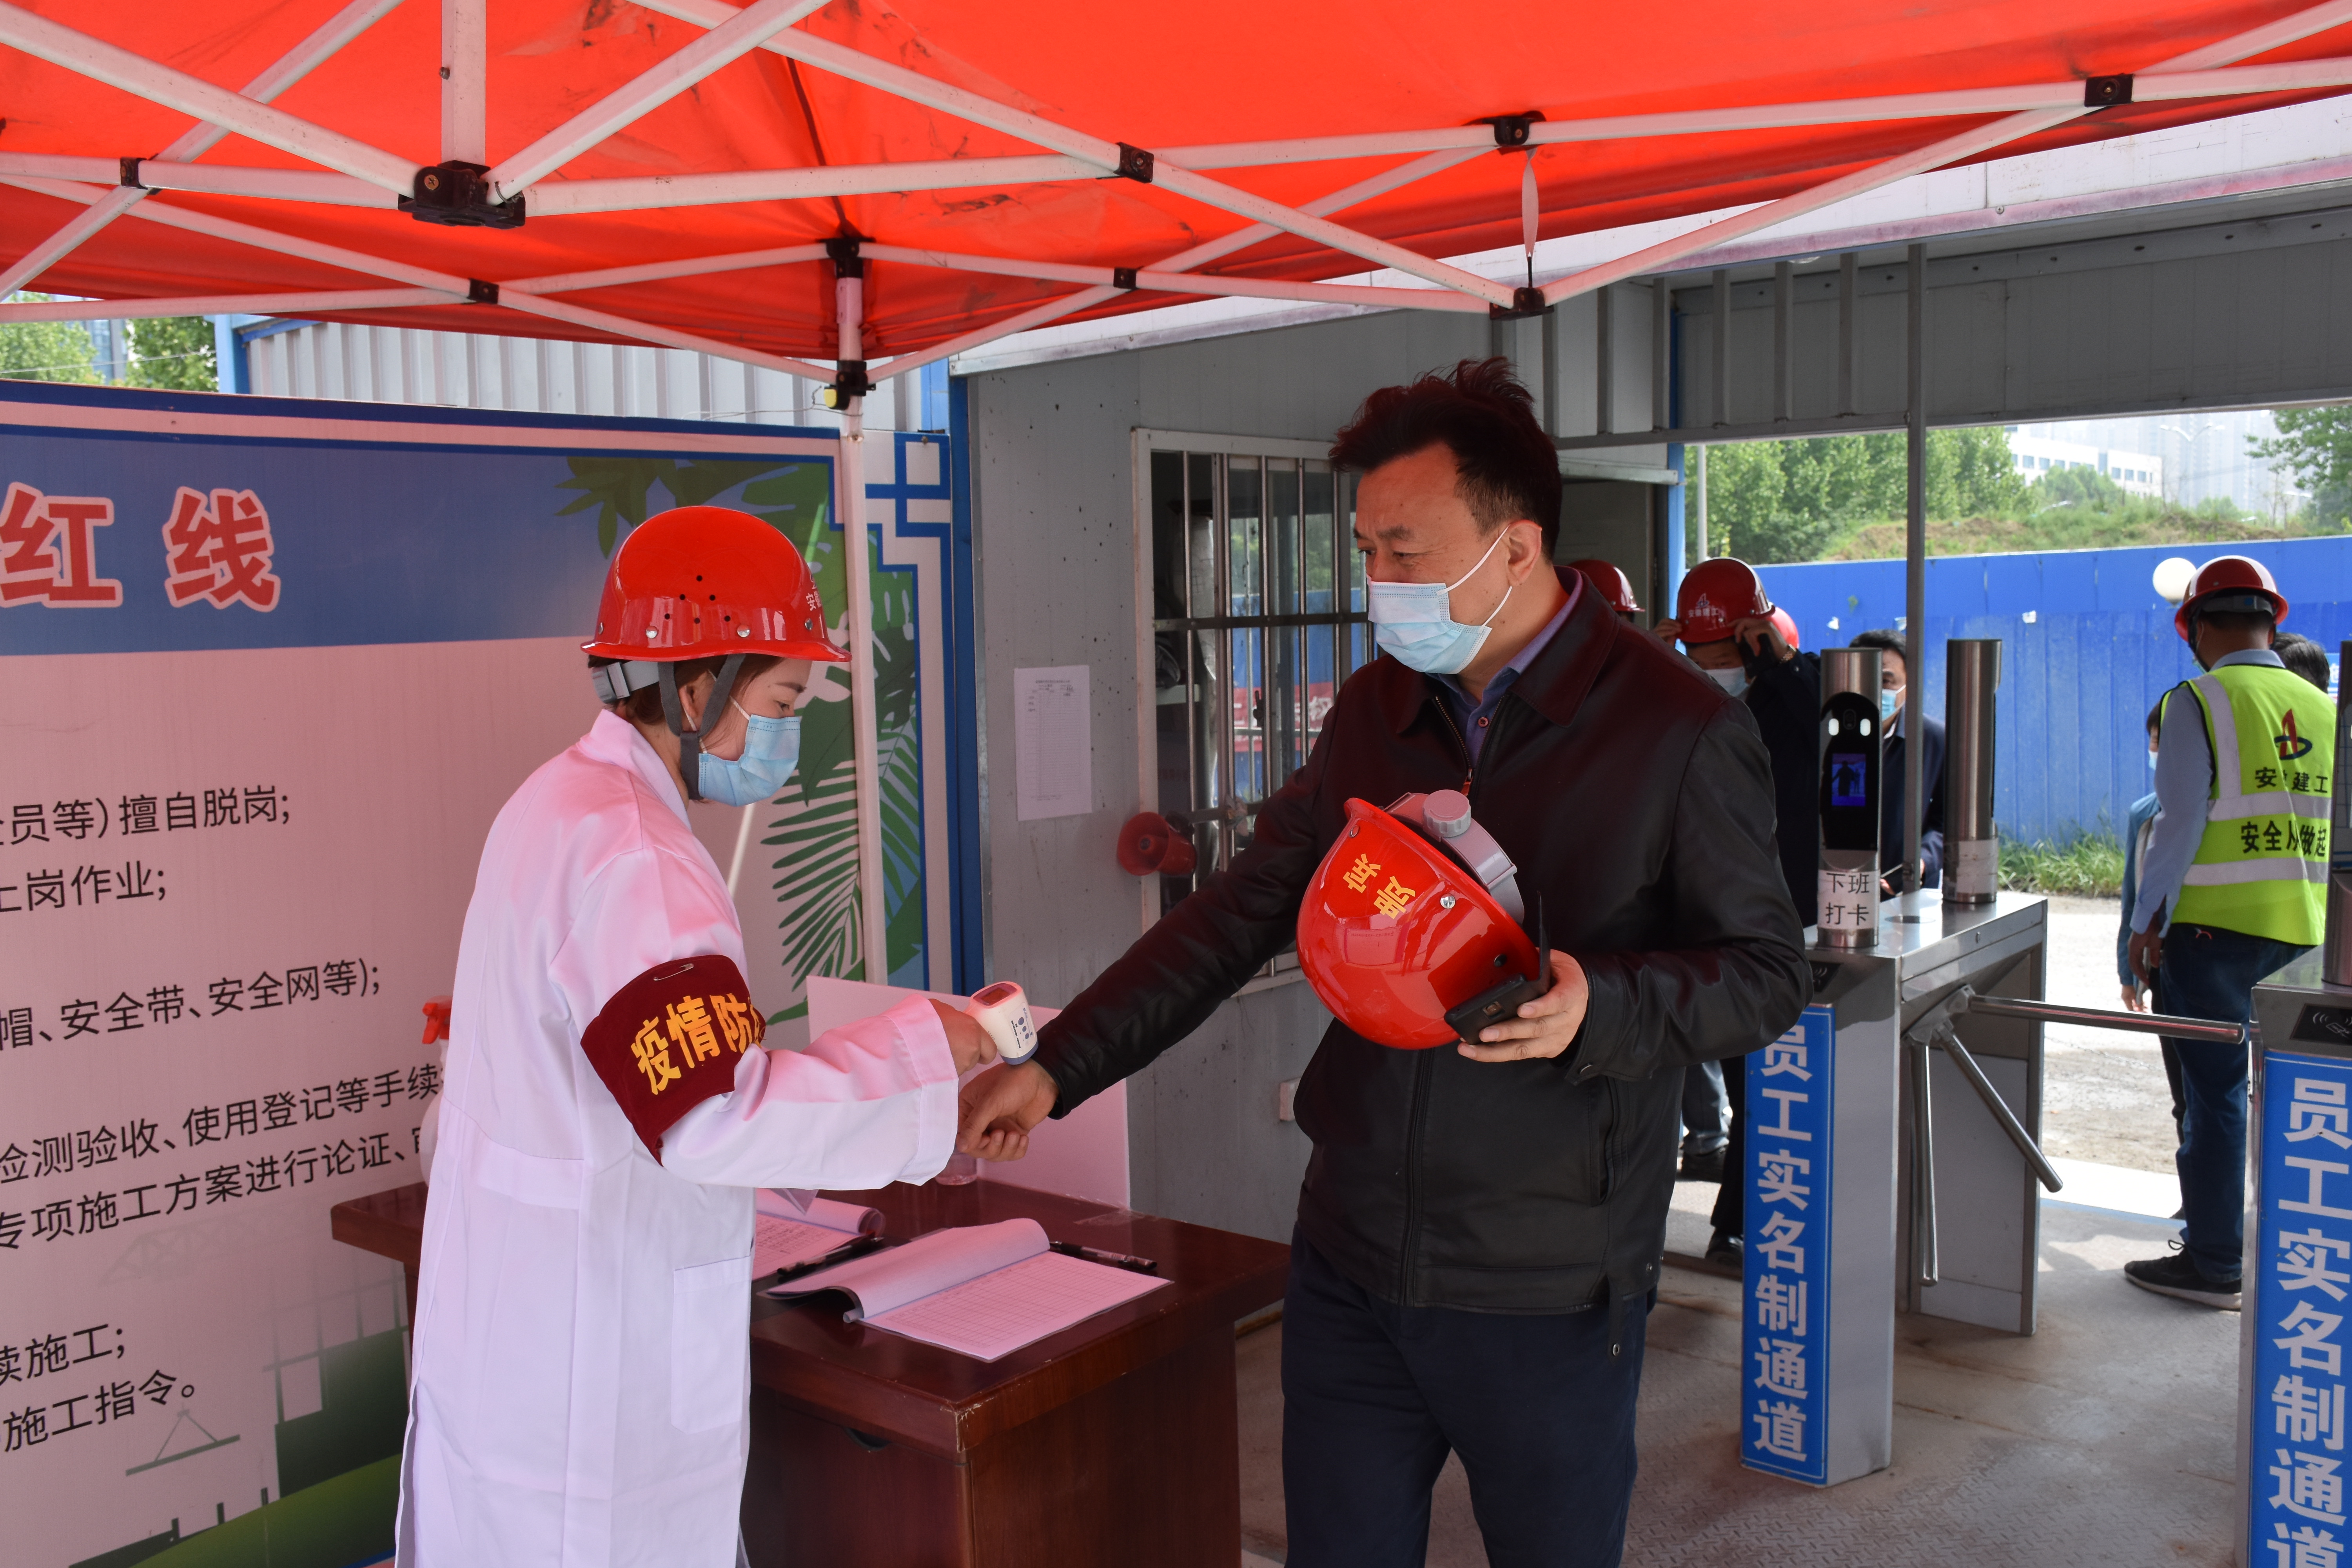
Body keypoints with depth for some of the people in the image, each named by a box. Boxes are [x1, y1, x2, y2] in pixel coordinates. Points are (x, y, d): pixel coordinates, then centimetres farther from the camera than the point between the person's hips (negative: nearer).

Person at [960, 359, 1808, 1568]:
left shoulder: (1681, 731, -11)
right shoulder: (1376, 710, 4)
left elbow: (1766, 971, -6)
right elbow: (1241, 913, 6)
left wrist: (1598, 1005, -26)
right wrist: (1059, 1064, 0)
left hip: (1546, 1294, -4)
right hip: (1349, 1260, 5)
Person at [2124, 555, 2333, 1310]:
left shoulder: (2199, 701, -9)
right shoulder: (2323, 707, 10)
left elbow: (2180, 822, -13)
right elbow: (2330, 826, 13)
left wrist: (2147, 925, -7)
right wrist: (2321, 916, 21)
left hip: (2215, 925, -6)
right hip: (2304, 929, 6)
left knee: (2215, 1087, 0)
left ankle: (2212, 1261, 5)